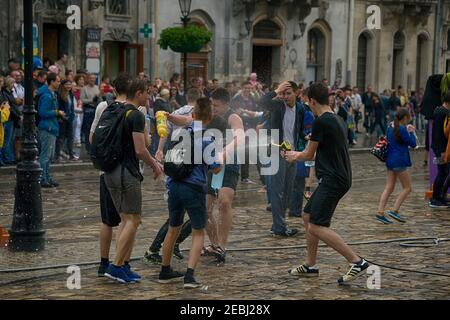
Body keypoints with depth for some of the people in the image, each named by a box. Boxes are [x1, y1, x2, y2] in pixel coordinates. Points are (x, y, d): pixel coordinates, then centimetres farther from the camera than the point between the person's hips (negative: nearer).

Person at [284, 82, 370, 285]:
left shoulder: (321, 122, -13)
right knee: (308, 217, 17)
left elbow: (309, 155, -4)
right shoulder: (338, 120, 15)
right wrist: (298, 156, 37)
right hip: (339, 178, 10)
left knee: (316, 227, -12)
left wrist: (294, 156, 18)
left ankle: (357, 262, -16)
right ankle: (310, 266, 24)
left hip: (333, 180, -10)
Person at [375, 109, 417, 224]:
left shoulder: (390, 127, 9)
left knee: (389, 188, 10)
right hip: (399, 162, -9)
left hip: (390, 161, 9)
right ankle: (395, 211, -4)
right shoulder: (402, 130, -17)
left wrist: (408, 130, 15)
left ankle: (380, 212, 5)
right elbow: (413, 144, -10)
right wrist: (411, 132, 4)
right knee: (407, 188, 2)